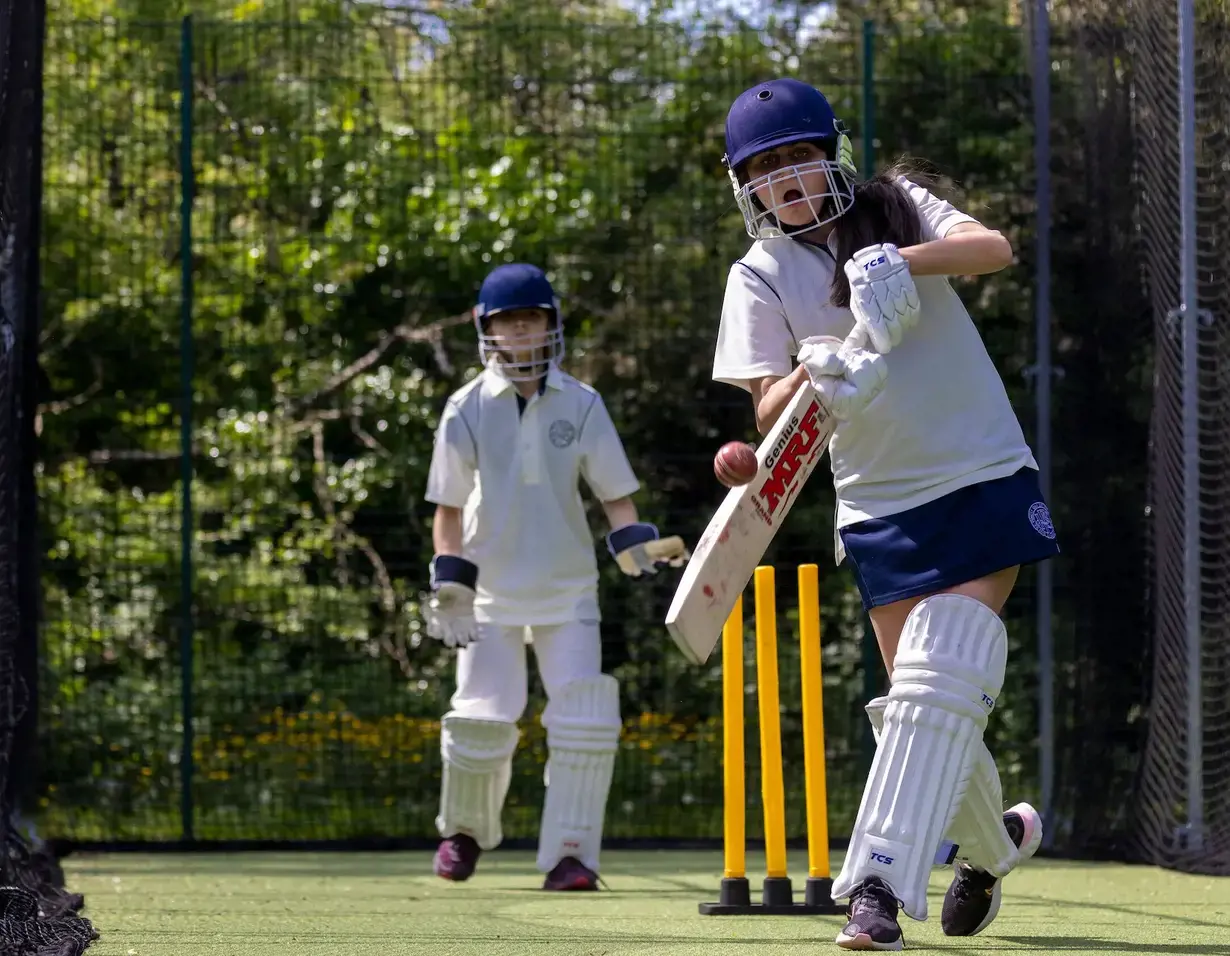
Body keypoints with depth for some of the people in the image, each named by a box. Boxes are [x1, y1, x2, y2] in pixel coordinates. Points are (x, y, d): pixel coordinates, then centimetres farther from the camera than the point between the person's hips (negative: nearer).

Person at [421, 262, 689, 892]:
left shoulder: (581, 405, 1)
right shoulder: (467, 409, -1)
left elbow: (616, 494, 3)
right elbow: (449, 508, 3)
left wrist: (640, 551, -14)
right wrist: (449, 584, -5)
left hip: (568, 591, 1)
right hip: (491, 591, -1)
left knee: (585, 722, -11)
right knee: (481, 719, -4)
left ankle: (568, 853, -4)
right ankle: (464, 830, 23)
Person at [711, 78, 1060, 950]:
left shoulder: (895, 207, 1)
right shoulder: (760, 277, 3)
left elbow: (994, 249, -18)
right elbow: (769, 415, -7)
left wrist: (901, 261, -35)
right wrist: (811, 377, -29)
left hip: (984, 480, -2)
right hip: (881, 507, 2)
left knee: (939, 681, -17)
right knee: (921, 699, 4)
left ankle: (880, 885, -21)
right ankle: (995, 839, 31)